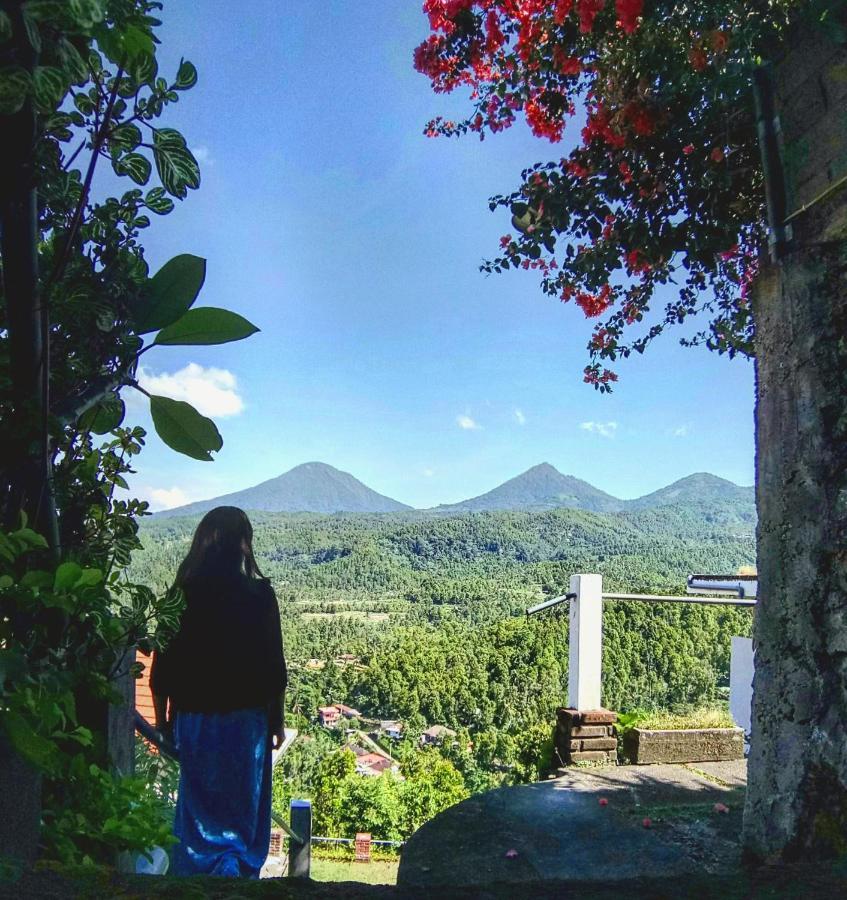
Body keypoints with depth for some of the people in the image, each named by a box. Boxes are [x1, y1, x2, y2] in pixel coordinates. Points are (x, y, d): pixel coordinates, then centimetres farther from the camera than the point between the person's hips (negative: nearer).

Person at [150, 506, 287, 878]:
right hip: (245, 718, -2)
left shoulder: (181, 594, -3)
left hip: (193, 717, 2)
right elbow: (273, 666, -6)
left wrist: (162, 720, 12)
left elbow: (162, 666, 0)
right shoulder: (258, 594, -9)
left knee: (198, 806, 16)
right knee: (244, 808, 12)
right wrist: (277, 721, 5)